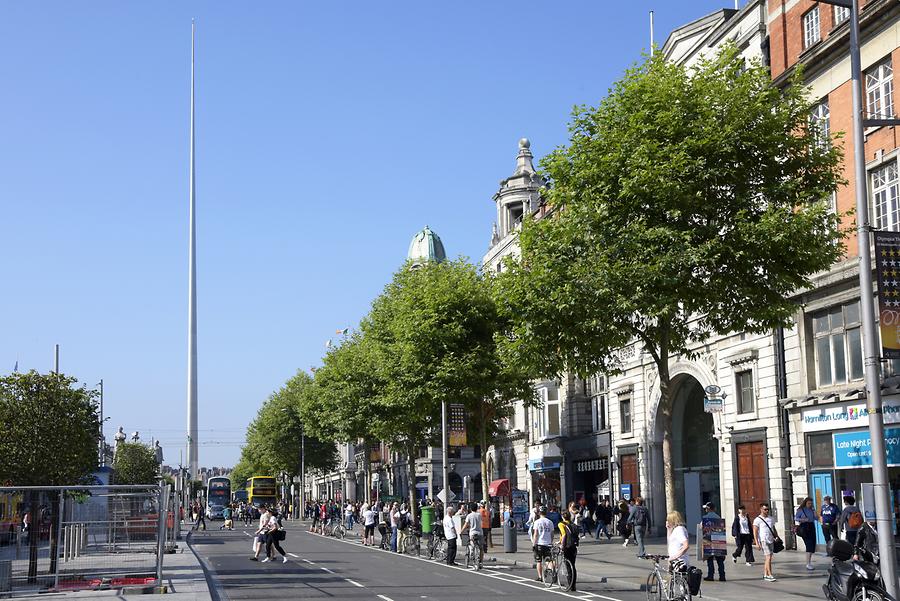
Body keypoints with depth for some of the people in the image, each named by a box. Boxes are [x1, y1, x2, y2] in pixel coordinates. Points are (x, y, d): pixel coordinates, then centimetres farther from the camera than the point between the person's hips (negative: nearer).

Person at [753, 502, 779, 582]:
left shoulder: (771, 519, 14)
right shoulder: (757, 520, -5)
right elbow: (755, 532, -7)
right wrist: (757, 543, -14)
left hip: (771, 541, 6)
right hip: (763, 540, -6)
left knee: (768, 558, 8)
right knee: (768, 557, -13)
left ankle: (765, 575, 15)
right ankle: (770, 575, -13)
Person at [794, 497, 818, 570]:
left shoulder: (812, 509, 11)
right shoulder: (801, 510, -3)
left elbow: (816, 518, 8)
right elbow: (795, 518, -5)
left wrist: (814, 512, -5)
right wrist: (802, 519, -19)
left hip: (811, 527, 6)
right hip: (804, 528, -6)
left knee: (813, 545, 7)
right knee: (809, 545, -15)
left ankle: (809, 562, 22)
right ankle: (808, 564, -17)